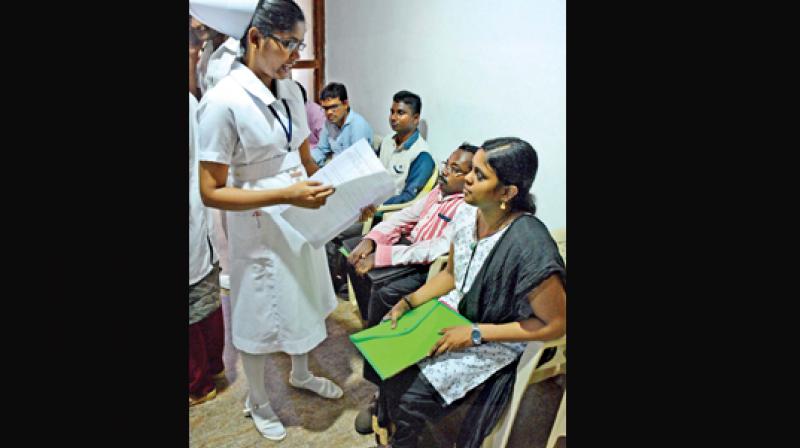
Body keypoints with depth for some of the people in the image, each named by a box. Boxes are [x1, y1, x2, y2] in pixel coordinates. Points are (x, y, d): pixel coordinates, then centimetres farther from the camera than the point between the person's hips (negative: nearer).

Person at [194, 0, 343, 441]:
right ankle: (257, 400, 42)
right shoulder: (224, 101, -21)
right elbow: (211, 191, -20)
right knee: (260, 316, 13)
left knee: (301, 302, 24)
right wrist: (285, 195, -29)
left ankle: (300, 374, 52)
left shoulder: (289, 90, 0)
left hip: (301, 218, 7)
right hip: (260, 228, -7)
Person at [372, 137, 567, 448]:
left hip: (497, 341, -6)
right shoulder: (467, 215, -9)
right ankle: (385, 420, 28)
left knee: (409, 397, -12)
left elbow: (556, 324, -19)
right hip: (457, 311, 6)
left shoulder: (530, 245, -31)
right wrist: (408, 302, -6)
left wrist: (475, 334, -20)